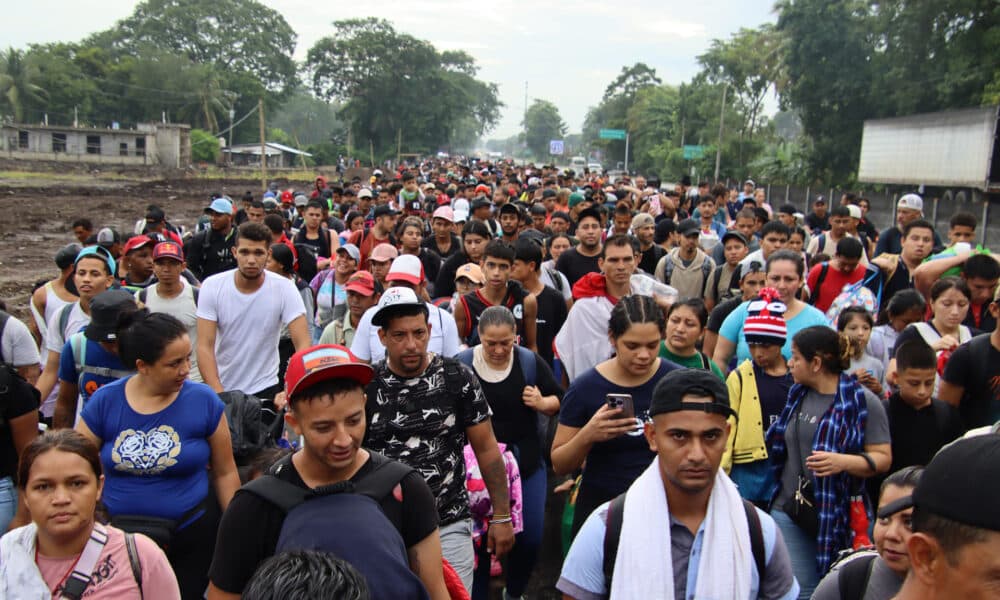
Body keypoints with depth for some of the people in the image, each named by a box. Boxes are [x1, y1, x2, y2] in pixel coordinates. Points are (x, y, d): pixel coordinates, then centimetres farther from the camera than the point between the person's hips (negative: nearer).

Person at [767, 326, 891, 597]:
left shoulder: (863, 401, -8)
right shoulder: (797, 395, 8)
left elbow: (883, 458, -11)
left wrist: (844, 462, -26)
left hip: (842, 515, -4)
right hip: (790, 511, 4)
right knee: (799, 590, 6)